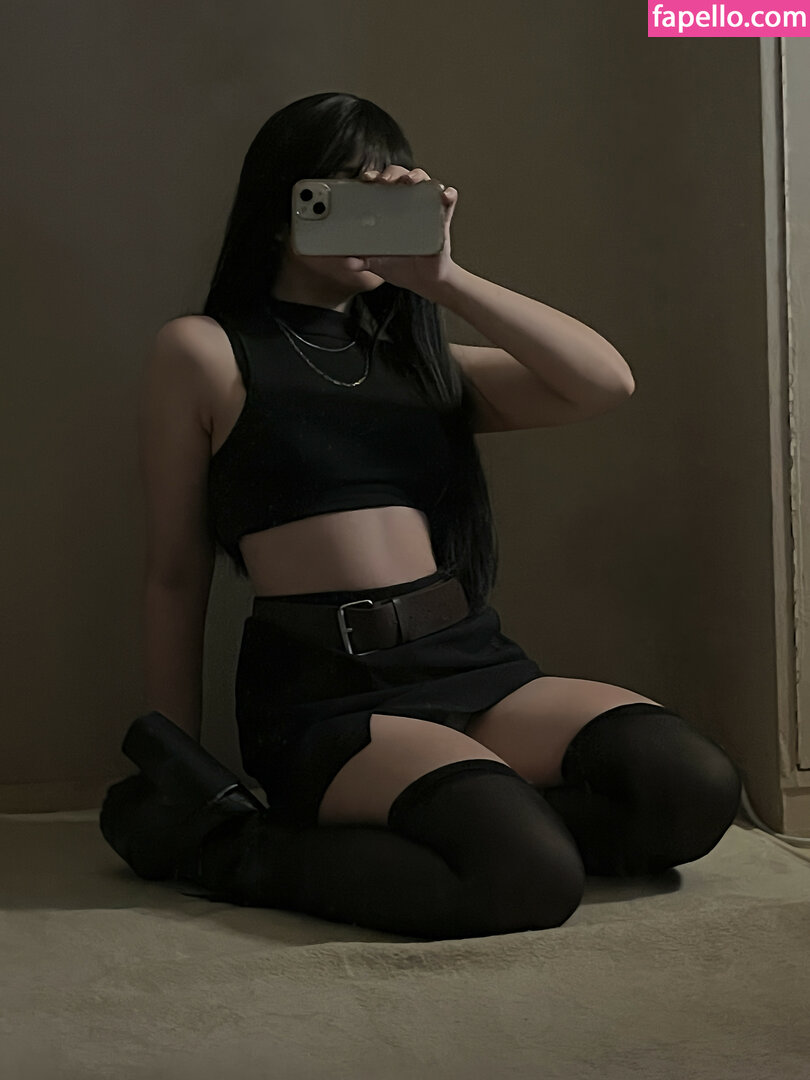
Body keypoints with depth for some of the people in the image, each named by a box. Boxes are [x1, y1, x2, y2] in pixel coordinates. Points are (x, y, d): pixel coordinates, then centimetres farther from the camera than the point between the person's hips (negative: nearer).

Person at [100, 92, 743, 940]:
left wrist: (444, 277, -1)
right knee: (529, 877, -30)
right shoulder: (204, 350, 6)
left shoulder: (421, 357, 21)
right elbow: (176, 578, 7)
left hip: (476, 664, 6)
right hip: (328, 691, -6)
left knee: (696, 789, -20)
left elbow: (606, 380, 4)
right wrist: (181, 762, 8)